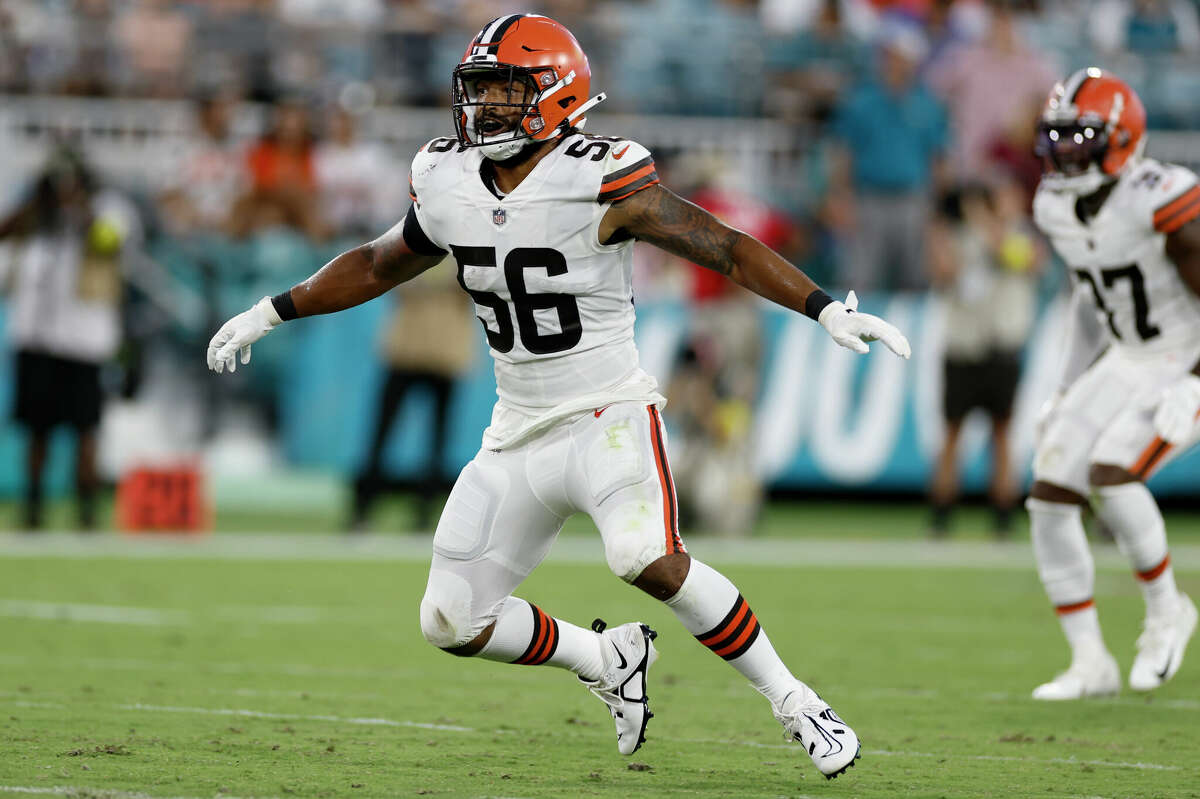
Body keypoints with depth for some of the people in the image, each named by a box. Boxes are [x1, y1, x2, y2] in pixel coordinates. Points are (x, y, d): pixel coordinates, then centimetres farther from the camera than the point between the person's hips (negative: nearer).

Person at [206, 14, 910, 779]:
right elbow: (380, 265, 21)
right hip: (519, 431, 6)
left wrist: (828, 309, -26)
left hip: (608, 416, -6)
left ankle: (791, 699, -17)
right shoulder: (448, 184, 2)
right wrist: (270, 313, 23)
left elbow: (729, 249, -15)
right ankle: (606, 658, 26)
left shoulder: (600, 184, -16)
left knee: (647, 559, -33)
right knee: (453, 622, 2)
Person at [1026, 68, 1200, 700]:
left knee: (1110, 474, -26)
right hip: (1126, 362, 8)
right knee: (1049, 493, -5)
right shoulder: (1058, 208, 0)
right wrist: (1070, 387, 16)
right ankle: (1090, 664, 6)